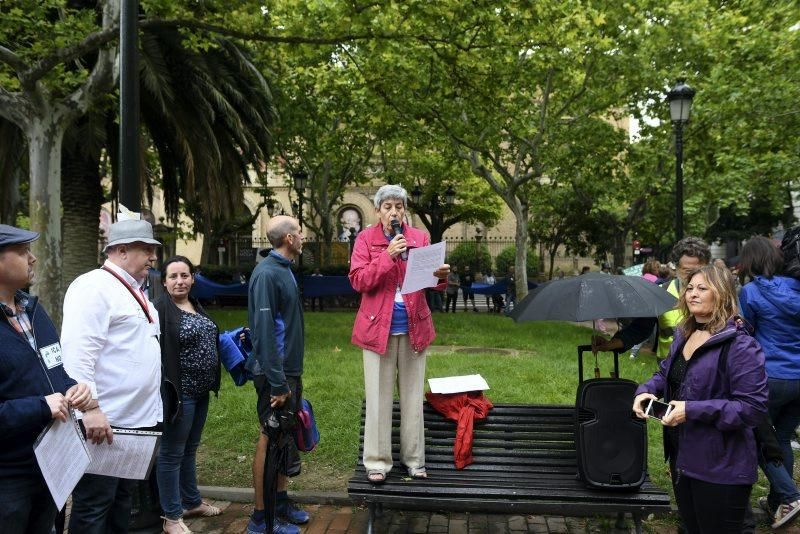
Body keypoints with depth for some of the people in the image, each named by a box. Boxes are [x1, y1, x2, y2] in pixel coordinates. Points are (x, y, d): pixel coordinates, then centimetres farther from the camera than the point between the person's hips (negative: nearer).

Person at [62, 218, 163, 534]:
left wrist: (149, 408, 21)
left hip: (137, 419, 9)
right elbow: (77, 353, -23)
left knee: (122, 500, 19)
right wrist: (91, 409, -27)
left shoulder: (134, 291, 16)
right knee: (93, 507, 2)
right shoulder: (93, 287, -14)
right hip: (103, 421, -9)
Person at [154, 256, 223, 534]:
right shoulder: (161, 309, -14)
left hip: (200, 391, 8)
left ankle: (191, 502, 35)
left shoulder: (196, 306, 11)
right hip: (178, 392, -8)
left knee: (190, 449, 20)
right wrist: (165, 391, -23)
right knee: (171, 453, 4)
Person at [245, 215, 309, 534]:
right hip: (276, 373, -9)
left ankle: (281, 501, 31)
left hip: (290, 370, 9)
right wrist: (277, 383, -23)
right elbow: (264, 330, -23)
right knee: (270, 439, 0)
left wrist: (292, 377, 17)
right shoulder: (267, 273, -18)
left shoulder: (284, 270, 10)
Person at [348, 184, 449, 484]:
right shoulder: (366, 239, 0)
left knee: (413, 396, 11)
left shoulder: (419, 238, 6)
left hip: (414, 327, 3)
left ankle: (414, 458, 23)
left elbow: (430, 280, 4)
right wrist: (387, 256, -20)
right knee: (378, 397, 3)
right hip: (378, 327, -2)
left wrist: (440, 275, -19)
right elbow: (358, 281, -10)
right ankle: (377, 461, 15)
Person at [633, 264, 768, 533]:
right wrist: (646, 390, -4)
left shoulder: (740, 346, -21)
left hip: (720, 468, -8)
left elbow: (753, 408, -24)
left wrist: (693, 410, -29)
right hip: (681, 455, 8)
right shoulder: (683, 335, 6)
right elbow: (665, 373, 18)